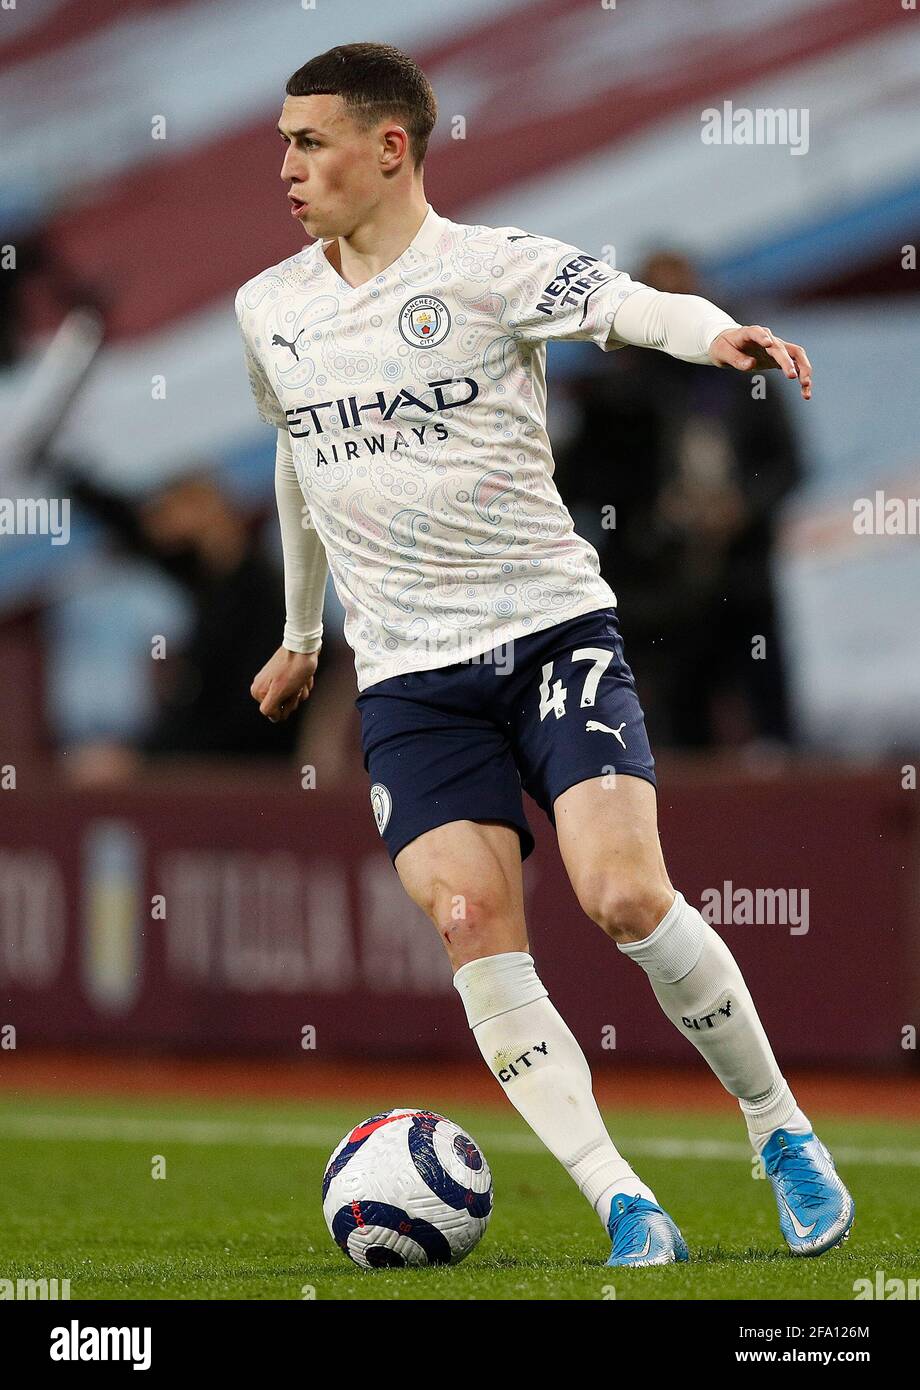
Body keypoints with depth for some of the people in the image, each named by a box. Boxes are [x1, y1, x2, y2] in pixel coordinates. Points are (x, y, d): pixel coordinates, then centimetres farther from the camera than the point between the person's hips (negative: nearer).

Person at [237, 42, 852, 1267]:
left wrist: (713, 334, -47)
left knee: (627, 897, -18)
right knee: (472, 926, -15)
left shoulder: (489, 268, -7)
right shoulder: (269, 312, 11)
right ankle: (625, 1207, -14)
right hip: (409, 674, 4)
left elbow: (624, 303, -25)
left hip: (552, 627, -4)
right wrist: (301, 634, 37)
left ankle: (782, 1133, 3)